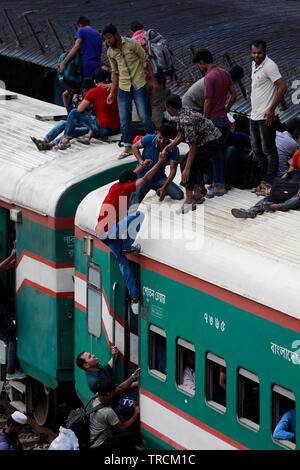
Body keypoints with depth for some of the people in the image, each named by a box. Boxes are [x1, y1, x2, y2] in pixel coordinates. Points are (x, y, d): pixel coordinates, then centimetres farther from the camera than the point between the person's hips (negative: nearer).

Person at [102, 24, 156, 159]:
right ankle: (128, 147, 7)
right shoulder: (110, 52, 5)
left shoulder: (132, 44, -10)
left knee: (144, 116, -6)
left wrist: (153, 80, -4)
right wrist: (112, 92, 10)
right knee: (124, 119, -2)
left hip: (139, 86, -4)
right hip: (123, 87, 4)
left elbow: (145, 61, -3)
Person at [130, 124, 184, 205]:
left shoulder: (173, 150, -16)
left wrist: (164, 188, -30)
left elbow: (173, 170, -18)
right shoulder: (149, 139, -17)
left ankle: (160, 190, 17)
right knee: (134, 204, -22)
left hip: (159, 178, 2)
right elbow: (135, 147, 0)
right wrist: (140, 160, -19)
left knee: (179, 195, -16)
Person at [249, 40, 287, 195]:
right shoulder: (254, 65, 13)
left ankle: (269, 183, -1)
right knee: (257, 150, 15)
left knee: (269, 151, -4)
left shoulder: (269, 66, -16)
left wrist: (271, 109, -21)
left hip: (266, 117, -10)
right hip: (254, 116, 10)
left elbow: (282, 87, -21)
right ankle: (263, 179, 25)